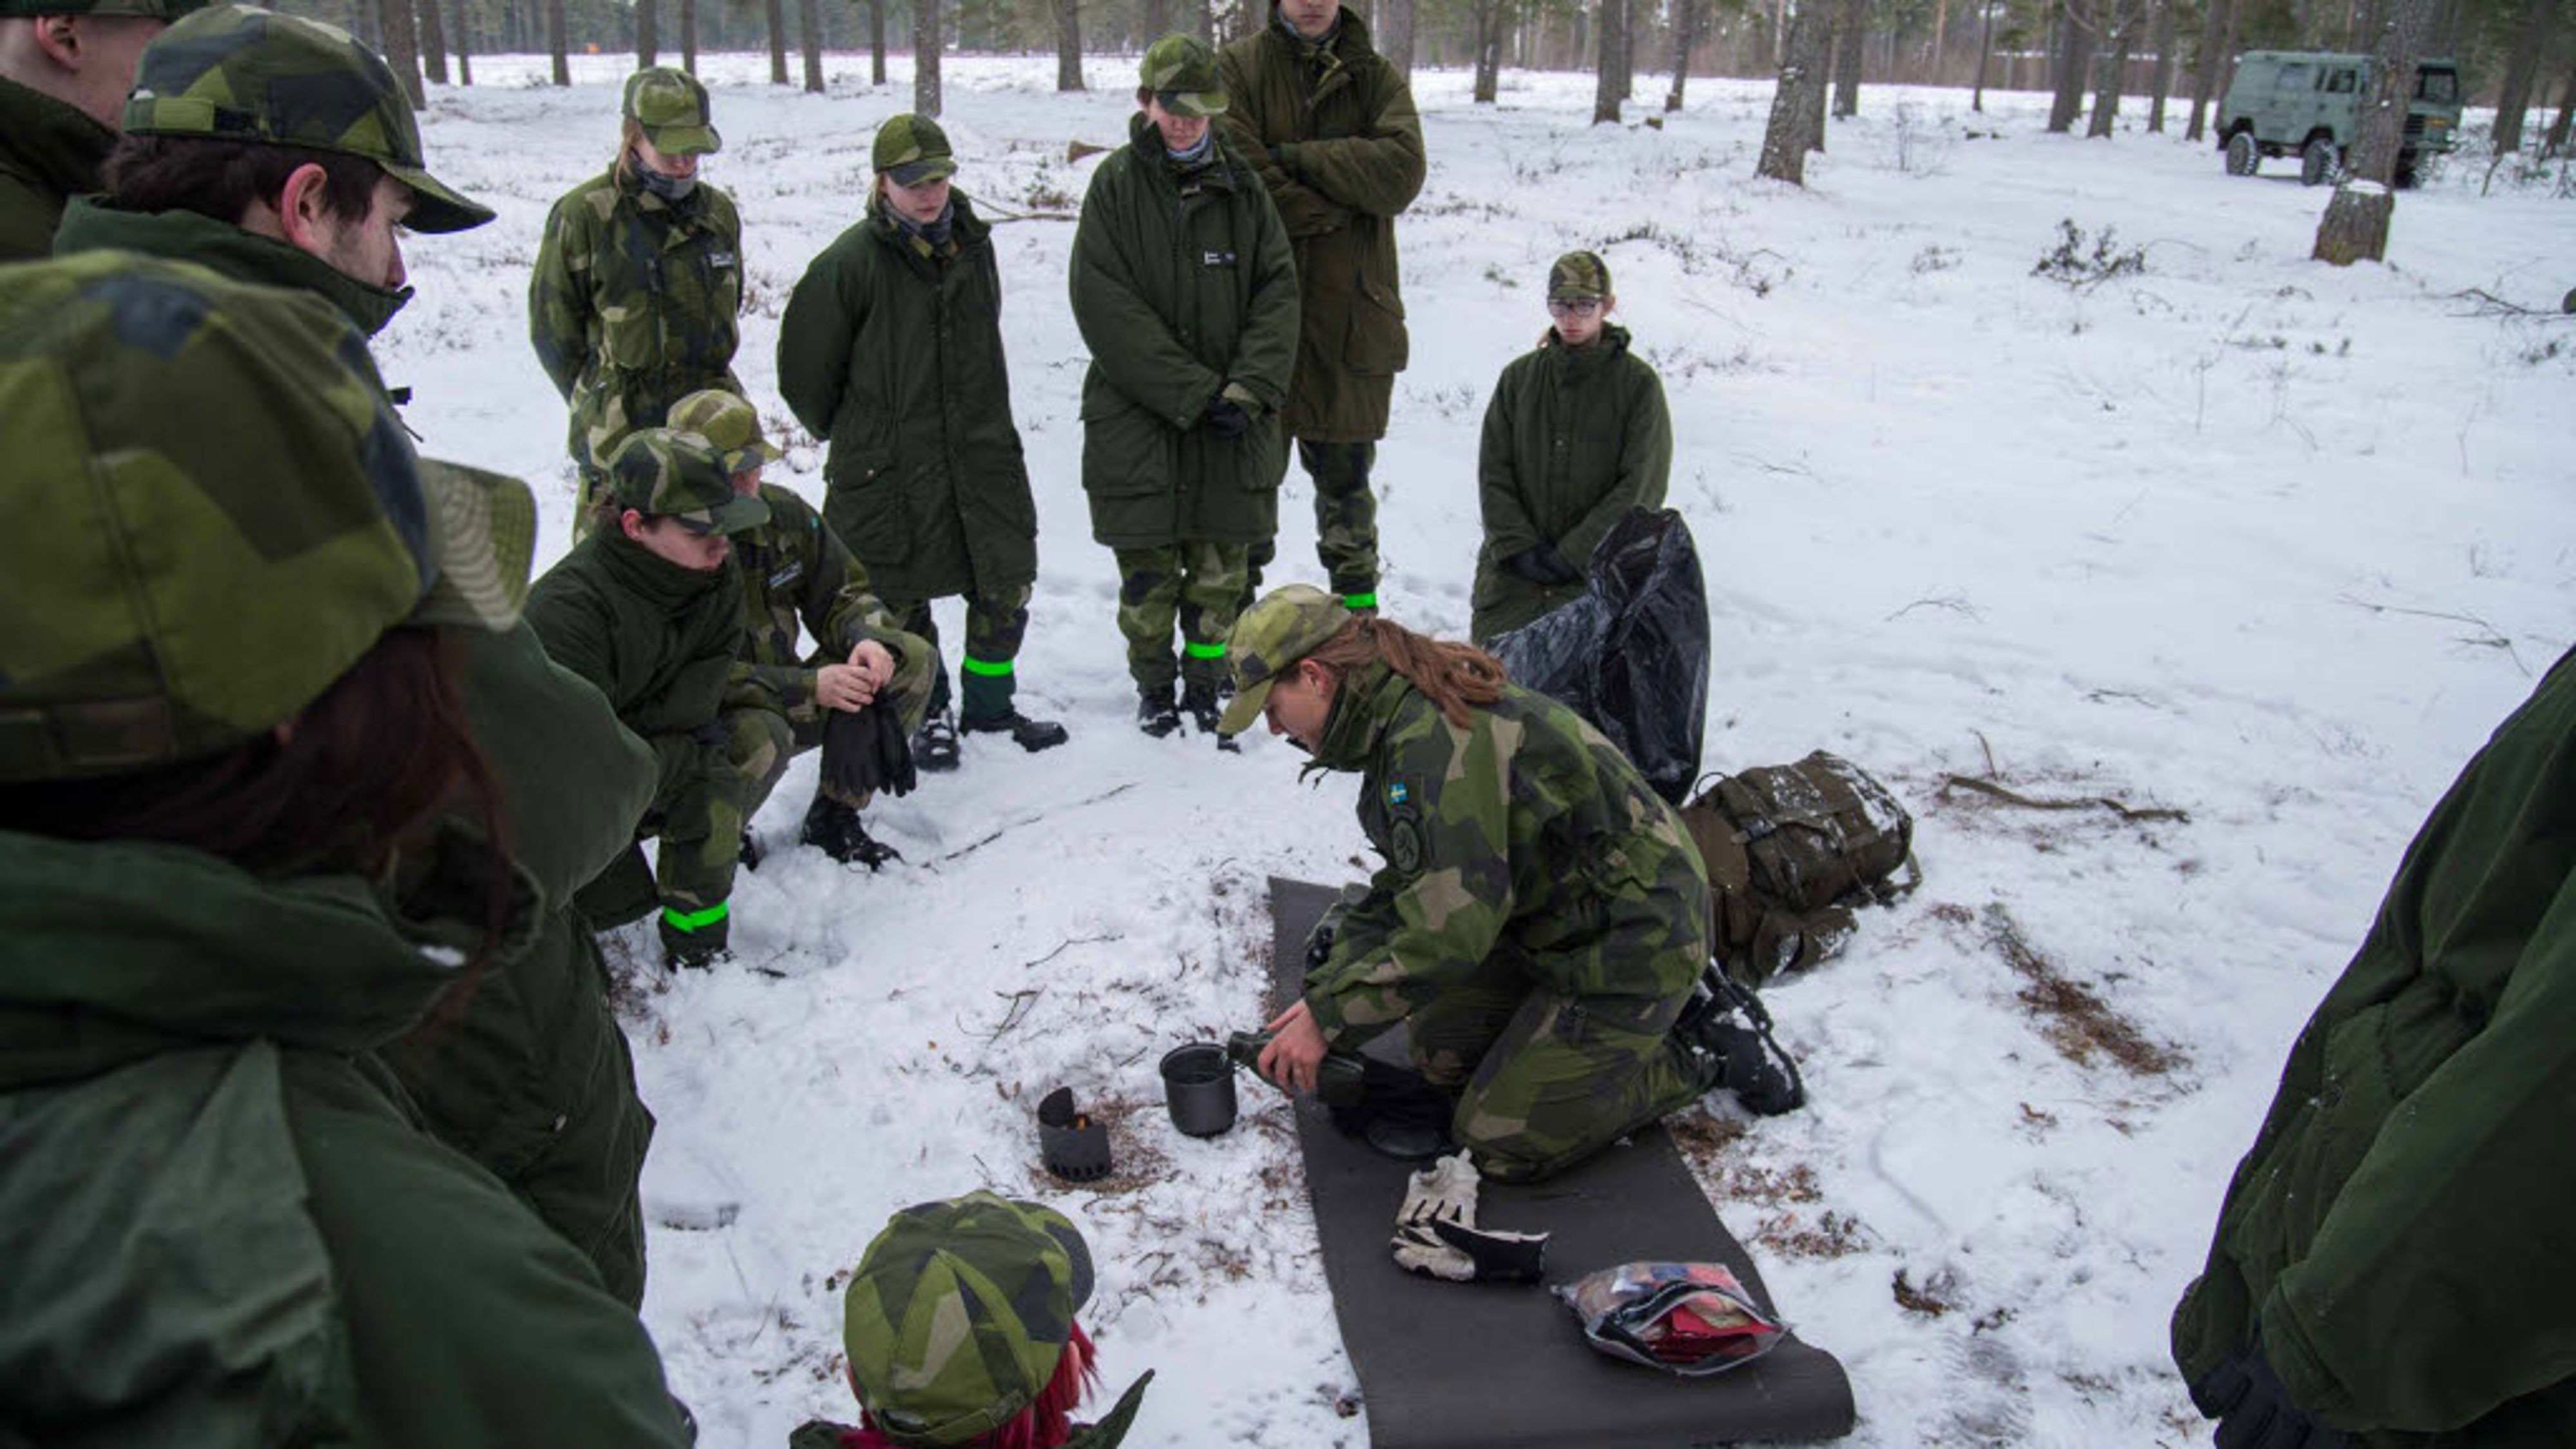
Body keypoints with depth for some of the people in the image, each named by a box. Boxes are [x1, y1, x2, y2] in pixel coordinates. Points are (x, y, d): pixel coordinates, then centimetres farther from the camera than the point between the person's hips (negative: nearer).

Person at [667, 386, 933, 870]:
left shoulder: (781, 512, -3)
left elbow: (844, 594, 6)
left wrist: (867, 641, -18)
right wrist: (808, 687, -31)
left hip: (782, 702, 7)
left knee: (912, 659, -7)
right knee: (761, 734, -40)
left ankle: (834, 819, -2)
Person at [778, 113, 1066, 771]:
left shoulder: (973, 244, 5)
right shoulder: (850, 262, -13)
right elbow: (804, 370, -4)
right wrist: (853, 437, 7)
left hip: (980, 452, 5)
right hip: (886, 469, -4)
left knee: (1006, 590, 7)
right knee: (901, 600, 7)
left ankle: (989, 704, 28)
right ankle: (928, 714, 28)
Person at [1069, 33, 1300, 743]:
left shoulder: (1241, 186, 6)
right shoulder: (1115, 185, -3)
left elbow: (1278, 291, 2)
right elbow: (1106, 310, -11)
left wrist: (1250, 387, -13)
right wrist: (1194, 394, -16)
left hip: (1233, 423, 2)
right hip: (1138, 419, -2)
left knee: (1220, 571, 7)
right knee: (1148, 573, 5)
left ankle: (1205, 687, 24)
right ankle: (1154, 687, 25)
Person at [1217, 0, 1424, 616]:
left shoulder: (1377, 78, 9)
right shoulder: (1239, 67, 3)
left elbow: (1401, 170, -10)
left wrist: (1295, 158, -13)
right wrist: (1331, 210, -12)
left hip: (1350, 311, 1)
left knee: (1344, 473, 10)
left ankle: (1358, 605, 22)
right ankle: (1233, 609, 17)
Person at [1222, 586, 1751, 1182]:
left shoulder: (1437, 737, -30)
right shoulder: (1403, 718, 3)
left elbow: (1453, 927, -31)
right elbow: (1403, 889, 9)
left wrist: (1331, 1019, -22)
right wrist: (1327, 991, -2)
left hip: (1629, 947, -10)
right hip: (1560, 920, 10)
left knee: (1500, 1145, -3)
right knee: (1438, 1052, 15)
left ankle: (1692, 1057, 9)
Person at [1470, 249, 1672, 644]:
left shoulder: (1638, 383, -1)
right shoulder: (1519, 377, 8)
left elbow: (1641, 486, -7)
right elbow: (1493, 472, 5)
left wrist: (1573, 555, -13)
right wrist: (1519, 546, -9)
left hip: (1598, 563, -2)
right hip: (1516, 559, 3)